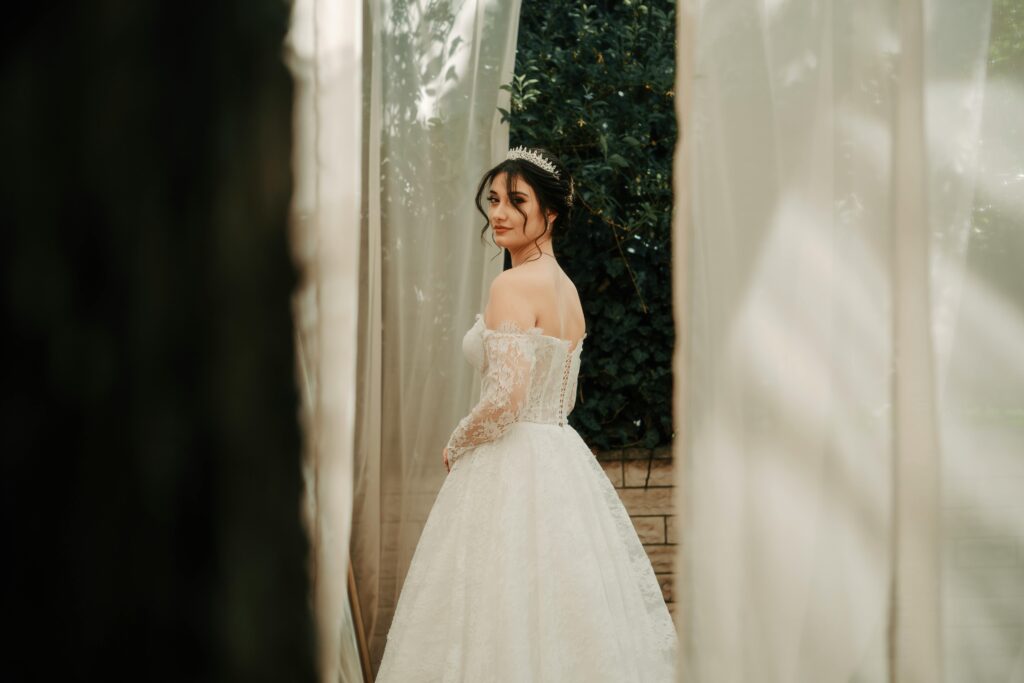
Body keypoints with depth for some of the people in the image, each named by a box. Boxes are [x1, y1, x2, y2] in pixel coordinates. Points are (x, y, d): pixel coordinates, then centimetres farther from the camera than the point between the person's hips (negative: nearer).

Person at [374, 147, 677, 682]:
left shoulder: (513, 285, -15)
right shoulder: (566, 287, 13)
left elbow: (506, 397, -22)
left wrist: (455, 446, -5)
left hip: (511, 471, -9)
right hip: (563, 458, 9)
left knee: (506, 627, -4)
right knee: (562, 615, 11)